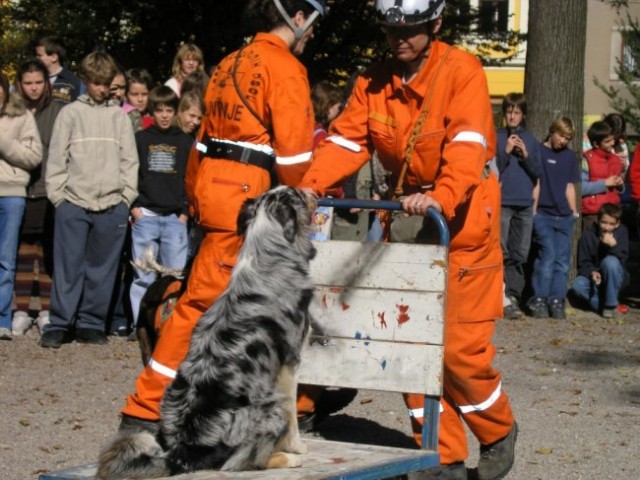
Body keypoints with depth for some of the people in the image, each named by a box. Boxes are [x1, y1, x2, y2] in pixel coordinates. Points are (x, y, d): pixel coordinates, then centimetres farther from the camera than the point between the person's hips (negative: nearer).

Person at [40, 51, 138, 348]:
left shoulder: (119, 116, 12)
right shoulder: (70, 113, 7)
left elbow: (129, 161, 11)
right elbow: (56, 159, 5)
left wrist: (127, 197, 3)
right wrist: (57, 195, -3)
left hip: (112, 205, 2)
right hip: (73, 203, -2)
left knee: (102, 268, 4)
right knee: (68, 267, -3)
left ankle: (91, 324, 10)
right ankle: (59, 325, 0)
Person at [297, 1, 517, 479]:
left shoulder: (462, 71, -13)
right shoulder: (374, 81, 5)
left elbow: (468, 146, -26)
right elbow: (347, 139, -5)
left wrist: (441, 197, -43)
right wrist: (311, 184, -23)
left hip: (462, 224, -6)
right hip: (406, 222, 6)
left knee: (460, 346, -6)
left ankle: (499, 432, 20)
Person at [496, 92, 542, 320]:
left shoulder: (531, 141, 14)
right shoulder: (495, 138, 3)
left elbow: (537, 173, 11)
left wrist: (526, 155, -5)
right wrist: (506, 151, -12)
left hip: (525, 205, 4)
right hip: (502, 202, -4)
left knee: (520, 254, 3)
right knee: (500, 252, -9)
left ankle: (513, 296, 7)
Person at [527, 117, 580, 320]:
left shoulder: (570, 156, 17)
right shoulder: (539, 151, 2)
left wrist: (574, 211, 12)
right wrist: (534, 212, -6)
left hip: (564, 216, 5)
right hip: (543, 214, -5)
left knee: (562, 261, 1)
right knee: (548, 255, -14)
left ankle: (557, 301, 5)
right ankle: (539, 300, -8)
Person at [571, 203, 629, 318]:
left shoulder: (621, 232, -9)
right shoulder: (588, 235, -8)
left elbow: (623, 258, -17)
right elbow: (583, 263, -7)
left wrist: (613, 245, -37)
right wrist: (592, 273, -29)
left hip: (615, 279, 0)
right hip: (593, 278, 0)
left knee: (610, 261, -35)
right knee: (578, 285, -32)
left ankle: (611, 304, -21)